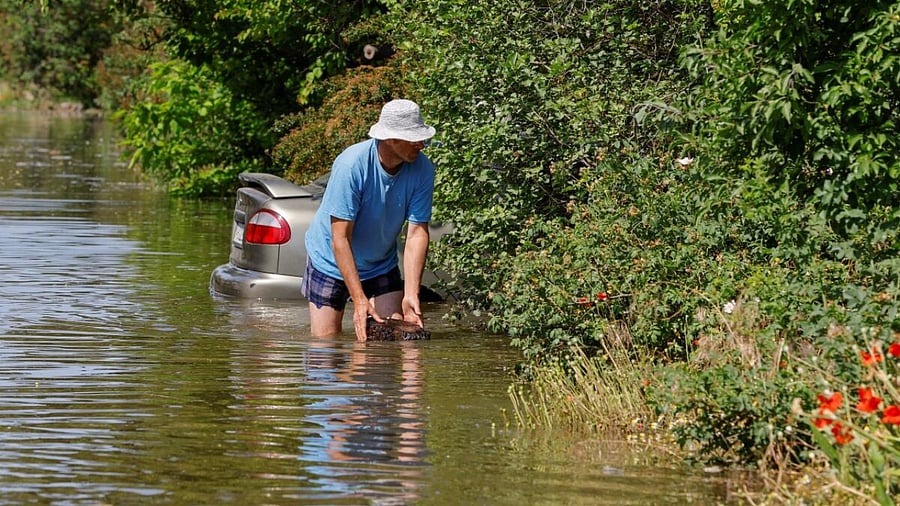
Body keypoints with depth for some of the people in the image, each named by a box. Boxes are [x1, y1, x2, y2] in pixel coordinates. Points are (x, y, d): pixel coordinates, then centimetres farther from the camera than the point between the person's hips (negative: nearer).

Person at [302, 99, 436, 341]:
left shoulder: (423, 169, -19)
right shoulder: (351, 164, -31)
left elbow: (417, 233, -18)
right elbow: (340, 238, -30)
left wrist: (411, 295, -28)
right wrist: (359, 300, -35)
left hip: (382, 265, 3)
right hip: (331, 263, -3)